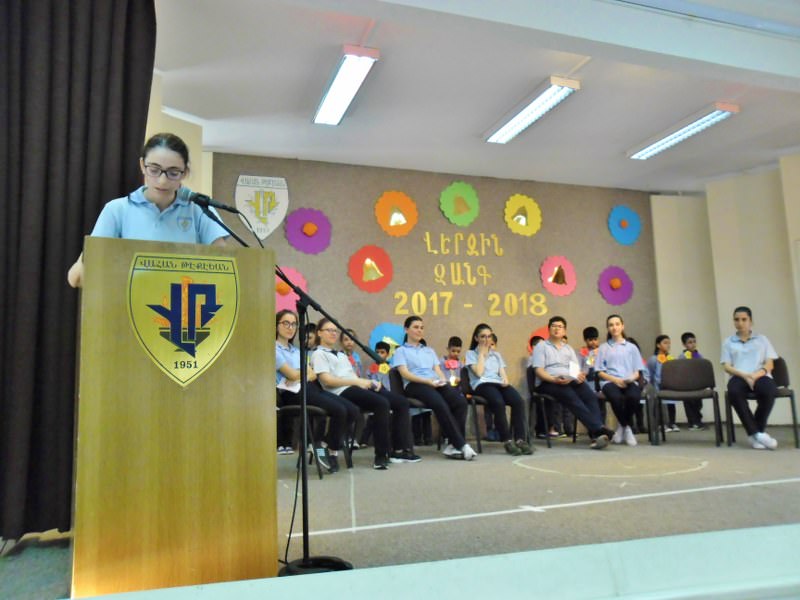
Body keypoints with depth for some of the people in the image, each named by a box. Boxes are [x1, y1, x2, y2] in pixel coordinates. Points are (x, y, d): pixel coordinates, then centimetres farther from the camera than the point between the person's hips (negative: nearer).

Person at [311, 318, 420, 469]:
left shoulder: (341, 354, 31)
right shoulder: (318, 354, 5)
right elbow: (327, 380, -10)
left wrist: (370, 382, 2)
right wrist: (357, 381, -15)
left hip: (358, 387, 9)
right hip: (343, 391, -9)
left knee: (401, 402, -7)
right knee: (382, 404, -32)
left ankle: (400, 449, -7)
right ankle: (381, 455, -27)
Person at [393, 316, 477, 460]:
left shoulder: (429, 350, 32)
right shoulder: (401, 351, 15)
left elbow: (438, 370, 20)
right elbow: (405, 374, -1)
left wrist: (442, 380, -5)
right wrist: (428, 381, -15)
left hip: (436, 383, 5)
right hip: (415, 385, -5)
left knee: (461, 401, -27)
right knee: (440, 404, -36)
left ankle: (453, 445, -27)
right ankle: (461, 444, -31)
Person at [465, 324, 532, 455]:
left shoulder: (496, 354, 29)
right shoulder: (471, 353, 13)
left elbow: (502, 372, 18)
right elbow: (479, 373, -3)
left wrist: (505, 380, -5)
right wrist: (482, 353, 4)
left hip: (498, 383, 5)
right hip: (482, 385, -4)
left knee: (518, 400, -29)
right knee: (499, 402, -37)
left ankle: (520, 439, -31)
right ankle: (507, 441, -32)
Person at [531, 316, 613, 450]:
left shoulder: (569, 348, 29)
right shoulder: (541, 346, 13)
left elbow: (576, 370, 18)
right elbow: (539, 370, -1)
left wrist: (579, 376, -8)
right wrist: (554, 379, -19)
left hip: (570, 381, 5)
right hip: (548, 382, -4)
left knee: (590, 396, -27)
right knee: (572, 397, -34)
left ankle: (595, 435, -40)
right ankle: (599, 429, -43)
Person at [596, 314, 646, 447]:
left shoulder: (631, 347, 21)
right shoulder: (603, 348, 17)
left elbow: (637, 371, 14)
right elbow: (600, 372, 8)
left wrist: (631, 378, -9)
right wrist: (615, 379, -9)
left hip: (629, 382, 1)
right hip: (609, 381, -1)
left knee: (634, 397, -36)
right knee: (616, 398, -37)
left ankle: (622, 426, -7)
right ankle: (627, 428, -8)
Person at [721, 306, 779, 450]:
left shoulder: (762, 339, 20)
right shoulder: (728, 342, 18)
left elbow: (769, 365, 9)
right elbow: (727, 367, 7)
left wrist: (756, 375, -12)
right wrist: (745, 375, -12)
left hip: (760, 376, 0)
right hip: (739, 377, 0)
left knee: (768, 390, -37)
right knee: (734, 391, -38)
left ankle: (758, 430, -13)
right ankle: (756, 433, -28)